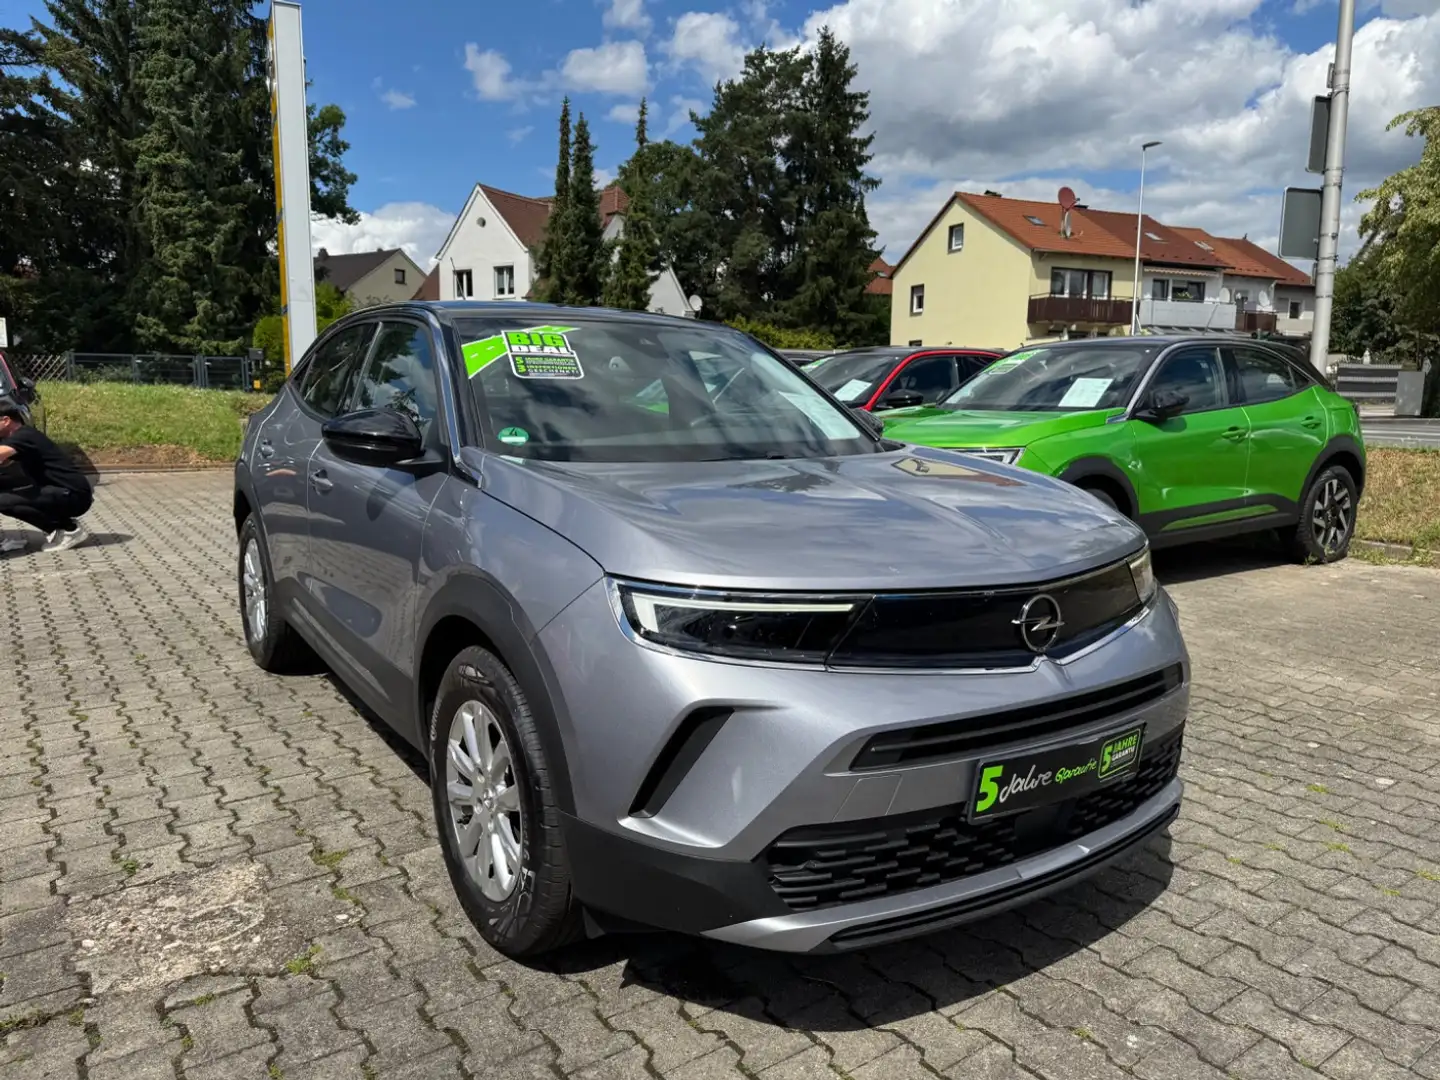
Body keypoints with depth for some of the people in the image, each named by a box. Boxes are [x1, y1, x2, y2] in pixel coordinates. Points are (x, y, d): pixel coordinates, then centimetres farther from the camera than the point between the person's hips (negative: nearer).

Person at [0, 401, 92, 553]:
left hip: (75, 495, -10)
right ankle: (62, 525, 12)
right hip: (67, 493, 10)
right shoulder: (21, 436, 18)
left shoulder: (23, 436, -14)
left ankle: (70, 529, -7)